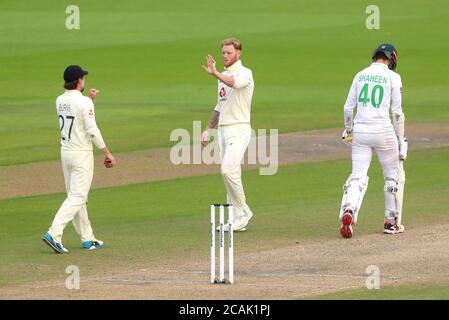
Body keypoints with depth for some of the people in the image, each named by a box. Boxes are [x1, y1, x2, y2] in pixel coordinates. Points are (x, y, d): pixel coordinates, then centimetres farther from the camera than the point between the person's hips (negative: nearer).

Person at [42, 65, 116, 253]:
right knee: (77, 197, -8)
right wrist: (107, 153, -14)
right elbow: (92, 130, -19)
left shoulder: (60, 101, 6)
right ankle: (54, 234, -20)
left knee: (76, 196, 14)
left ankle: (87, 238, 20)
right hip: (82, 153, -8)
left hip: (65, 152, 8)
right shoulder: (84, 102, -16)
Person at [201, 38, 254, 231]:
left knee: (228, 170, -21)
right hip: (223, 129, 9)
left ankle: (243, 211, -8)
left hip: (239, 129, -9)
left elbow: (235, 83, -33)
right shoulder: (223, 76, 18)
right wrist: (208, 129, 24)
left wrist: (215, 73, -42)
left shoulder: (244, 73, -8)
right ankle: (238, 219, 9)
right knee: (228, 173, 6)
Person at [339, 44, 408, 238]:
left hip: (360, 132, 3)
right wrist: (401, 139, 3)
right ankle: (391, 222, 19)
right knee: (392, 176, 15)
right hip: (383, 132, -3)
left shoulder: (360, 75, 9)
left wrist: (348, 130, 24)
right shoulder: (393, 77, -3)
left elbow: (348, 107, 9)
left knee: (358, 177, 2)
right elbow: (397, 112, -5)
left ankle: (348, 211, -26)